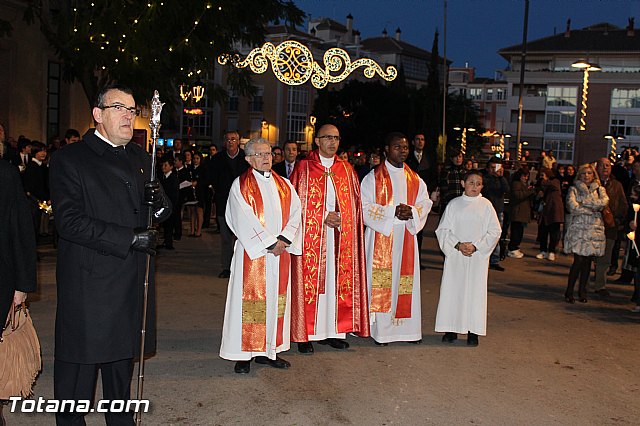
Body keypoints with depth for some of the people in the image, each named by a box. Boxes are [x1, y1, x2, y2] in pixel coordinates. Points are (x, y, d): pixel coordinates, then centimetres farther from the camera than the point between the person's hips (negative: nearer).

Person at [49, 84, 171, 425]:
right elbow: (69, 221, -16)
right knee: (79, 363, 4)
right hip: (87, 284, -5)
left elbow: (162, 214, 17)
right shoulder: (70, 159, -6)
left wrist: (159, 203, -8)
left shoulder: (141, 159, 14)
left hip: (132, 283, 6)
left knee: (122, 357, 17)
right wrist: (130, 238, -20)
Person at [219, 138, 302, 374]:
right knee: (249, 300, -2)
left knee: (276, 298, 7)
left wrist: (284, 239, -11)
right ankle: (243, 354, 7)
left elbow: (295, 213, 5)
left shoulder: (284, 185, 13)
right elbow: (244, 221, -12)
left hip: (280, 252, 5)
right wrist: (270, 243, -15)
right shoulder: (240, 186, -2)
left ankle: (268, 350, 17)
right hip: (252, 252, -5)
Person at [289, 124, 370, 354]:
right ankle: (306, 334, 4)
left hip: (340, 238, 4)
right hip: (311, 236, -3)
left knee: (337, 281, 4)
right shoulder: (304, 168, 1)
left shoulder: (346, 169, 12)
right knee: (310, 282, -3)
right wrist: (324, 217, -11)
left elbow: (355, 202, 13)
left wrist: (341, 218, -5)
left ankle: (332, 331, 12)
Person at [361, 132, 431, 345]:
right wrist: (392, 211, -18)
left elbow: (425, 204, 8)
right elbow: (365, 207, -8)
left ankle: (407, 328, 13)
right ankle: (381, 329, 4)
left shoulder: (415, 180, 13)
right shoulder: (373, 177, 0)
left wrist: (411, 212, -13)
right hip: (381, 237, -4)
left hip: (406, 236, 4)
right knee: (381, 282, -4)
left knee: (406, 281, 5)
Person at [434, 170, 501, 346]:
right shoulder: (454, 204, 3)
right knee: (452, 290, 2)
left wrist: (475, 246, -11)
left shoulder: (486, 205, 1)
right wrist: (457, 245, -12)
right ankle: (452, 329, 11)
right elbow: (443, 229, 2)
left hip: (478, 255, -1)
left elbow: (495, 231, 0)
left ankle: (473, 330, 9)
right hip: (454, 254, 1)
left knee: (475, 290, 1)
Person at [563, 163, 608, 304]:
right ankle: (569, 291, -1)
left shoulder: (600, 189, 14)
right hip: (578, 228, -3)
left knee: (588, 261, 4)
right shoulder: (574, 189, 7)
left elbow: (604, 202, -7)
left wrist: (583, 202, -9)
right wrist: (592, 210, -7)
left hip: (594, 229, 3)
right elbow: (573, 207, -9)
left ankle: (582, 290, 17)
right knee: (578, 260, -10)